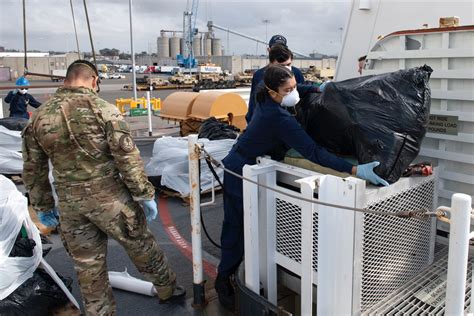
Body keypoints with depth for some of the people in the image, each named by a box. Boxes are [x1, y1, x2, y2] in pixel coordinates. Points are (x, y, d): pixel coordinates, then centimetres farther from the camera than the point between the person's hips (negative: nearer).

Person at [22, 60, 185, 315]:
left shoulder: (39, 117, 4)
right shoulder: (102, 109, -11)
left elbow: (33, 170, 9)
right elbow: (128, 157, -14)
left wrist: (42, 206, 20)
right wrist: (145, 194, -8)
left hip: (69, 205, 4)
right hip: (110, 198, -3)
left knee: (88, 266, 16)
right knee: (141, 246, 17)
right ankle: (167, 290, 36)